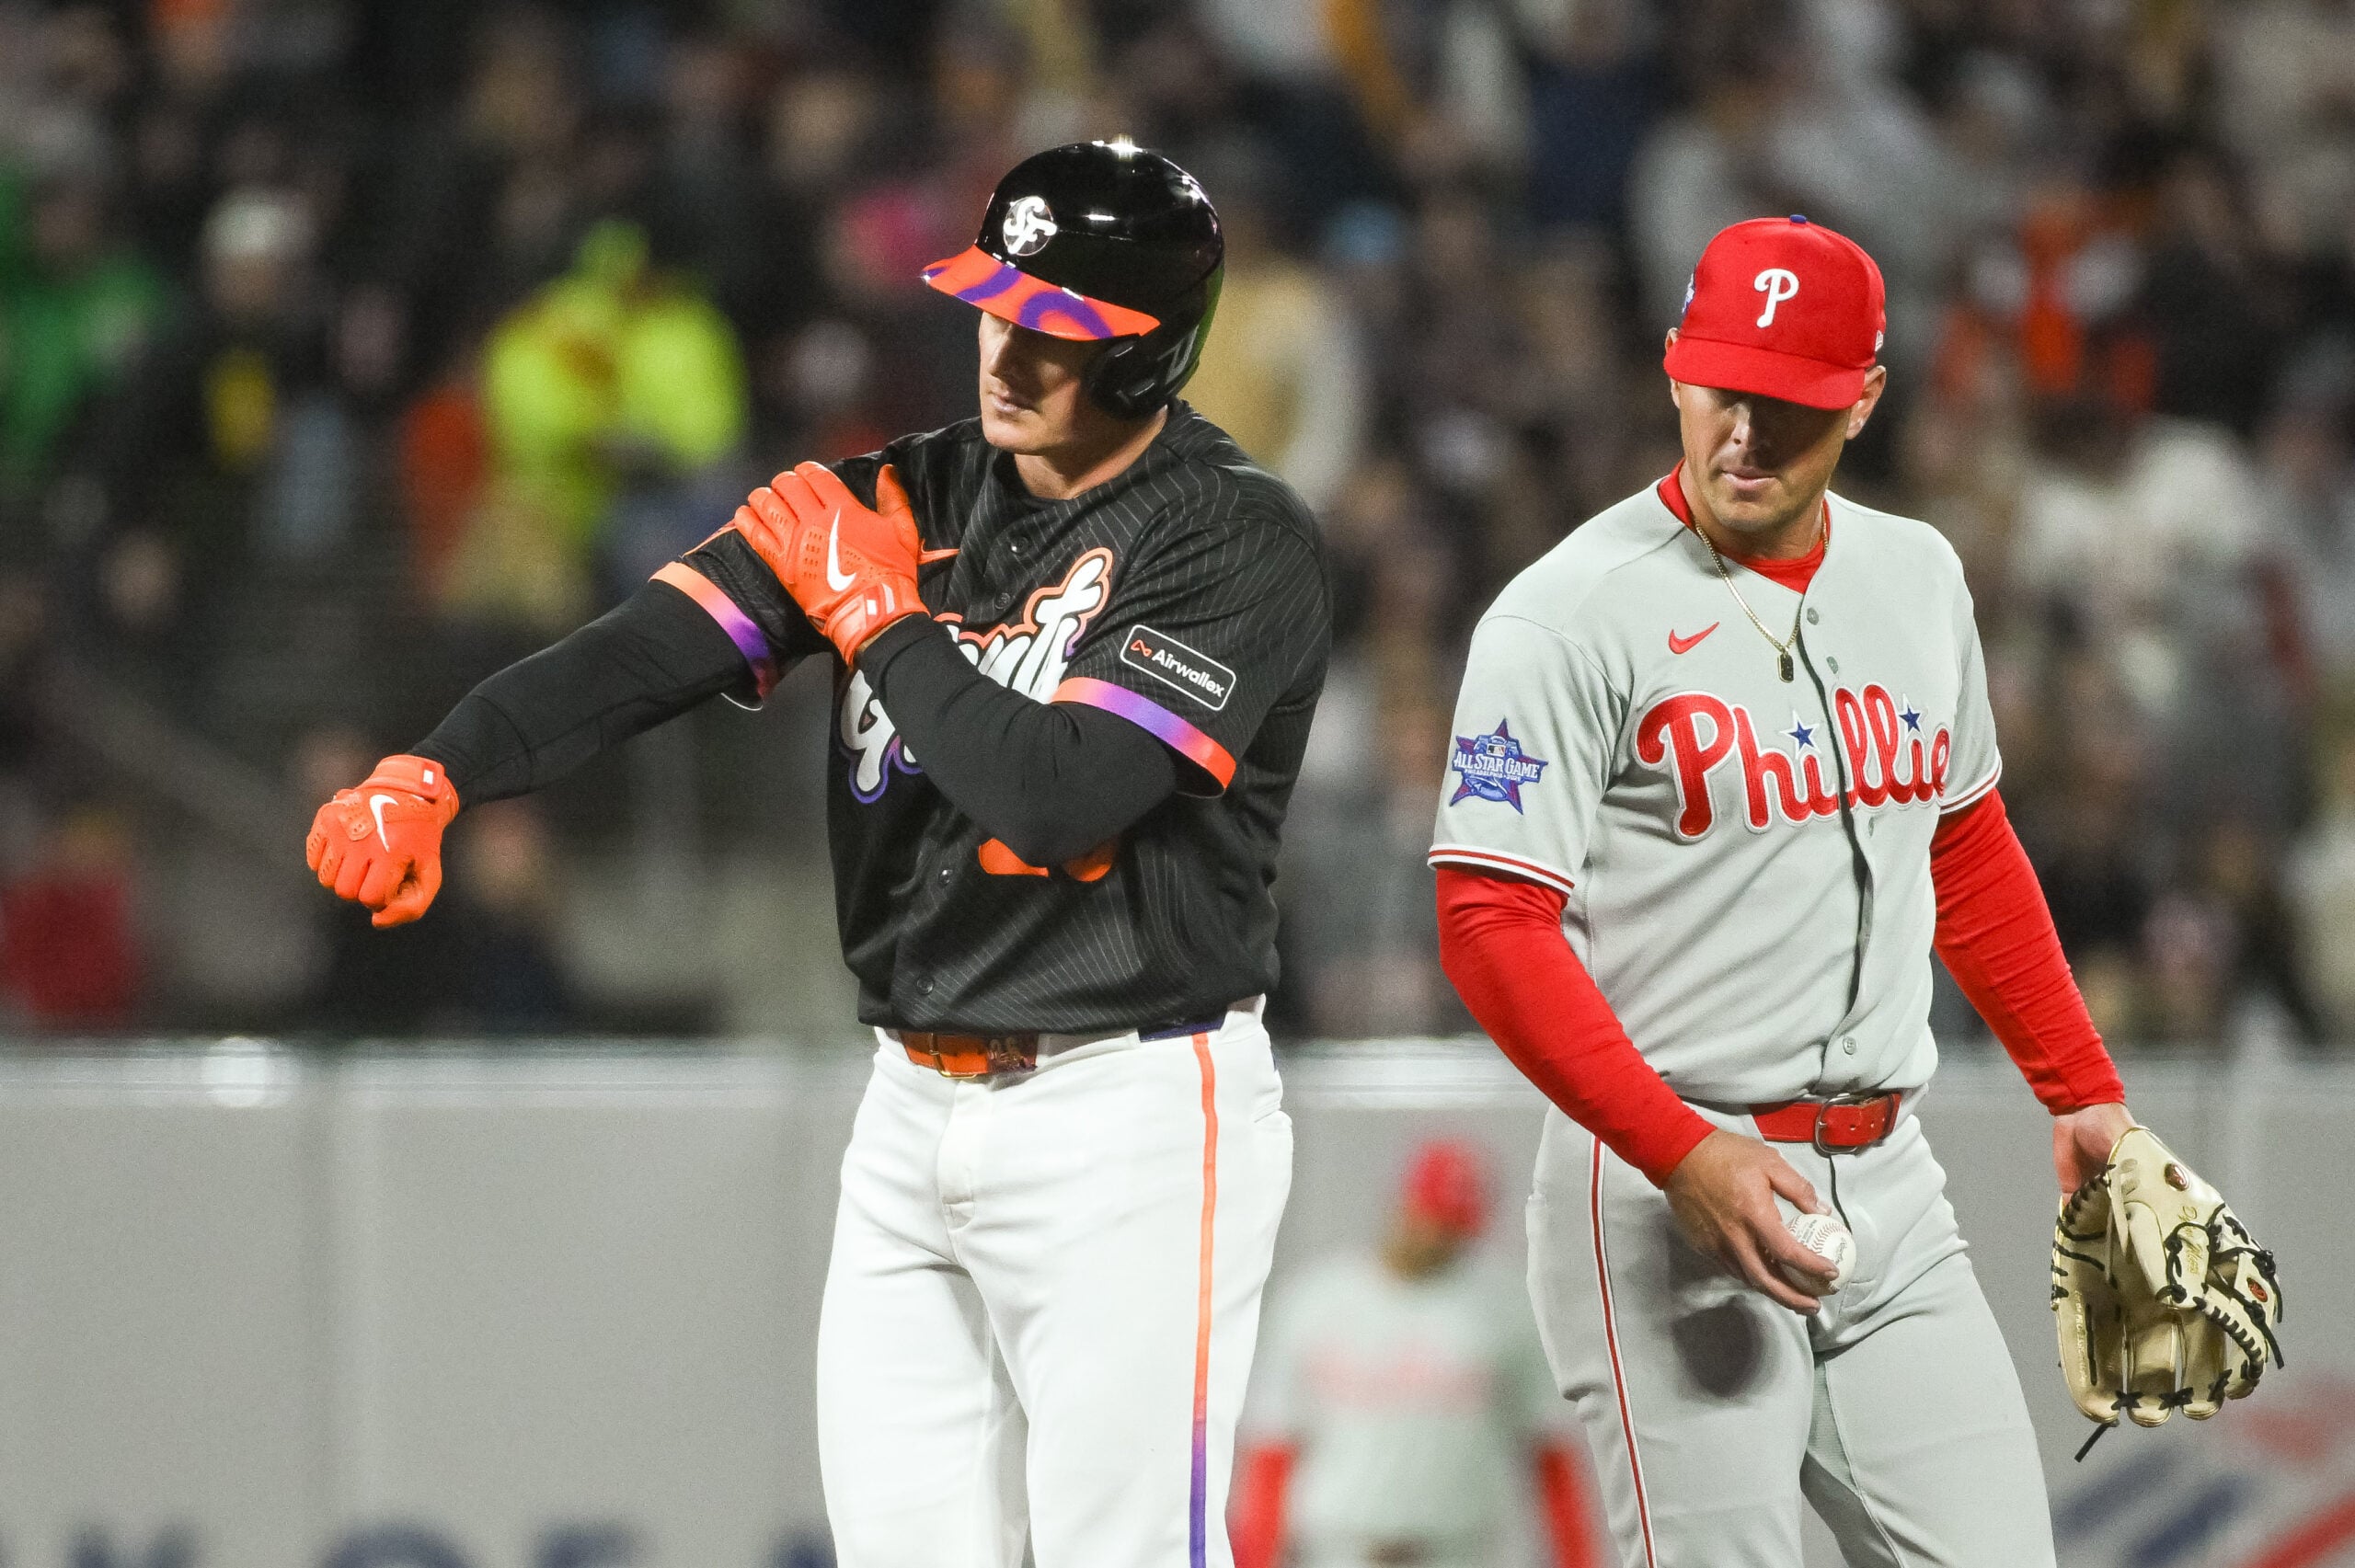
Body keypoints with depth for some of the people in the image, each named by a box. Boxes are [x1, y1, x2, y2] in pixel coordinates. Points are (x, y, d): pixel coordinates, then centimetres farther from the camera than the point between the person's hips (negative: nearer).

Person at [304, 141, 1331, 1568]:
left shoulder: (1239, 541, -11)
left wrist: (875, 615, -11)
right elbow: (644, 652, -4)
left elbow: (1053, 795, -23)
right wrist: (432, 778, -20)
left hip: (1131, 1125, -6)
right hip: (918, 1107, 7)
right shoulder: (908, 502, 8)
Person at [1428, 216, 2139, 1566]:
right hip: (1662, 1199, -6)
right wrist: (1687, 1157, -23)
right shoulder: (1574, 617, -9)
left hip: (1889, 1186, 6)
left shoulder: (1918, 579, 12)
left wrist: (2084, 1093, 23)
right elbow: (1492, 927, -14)